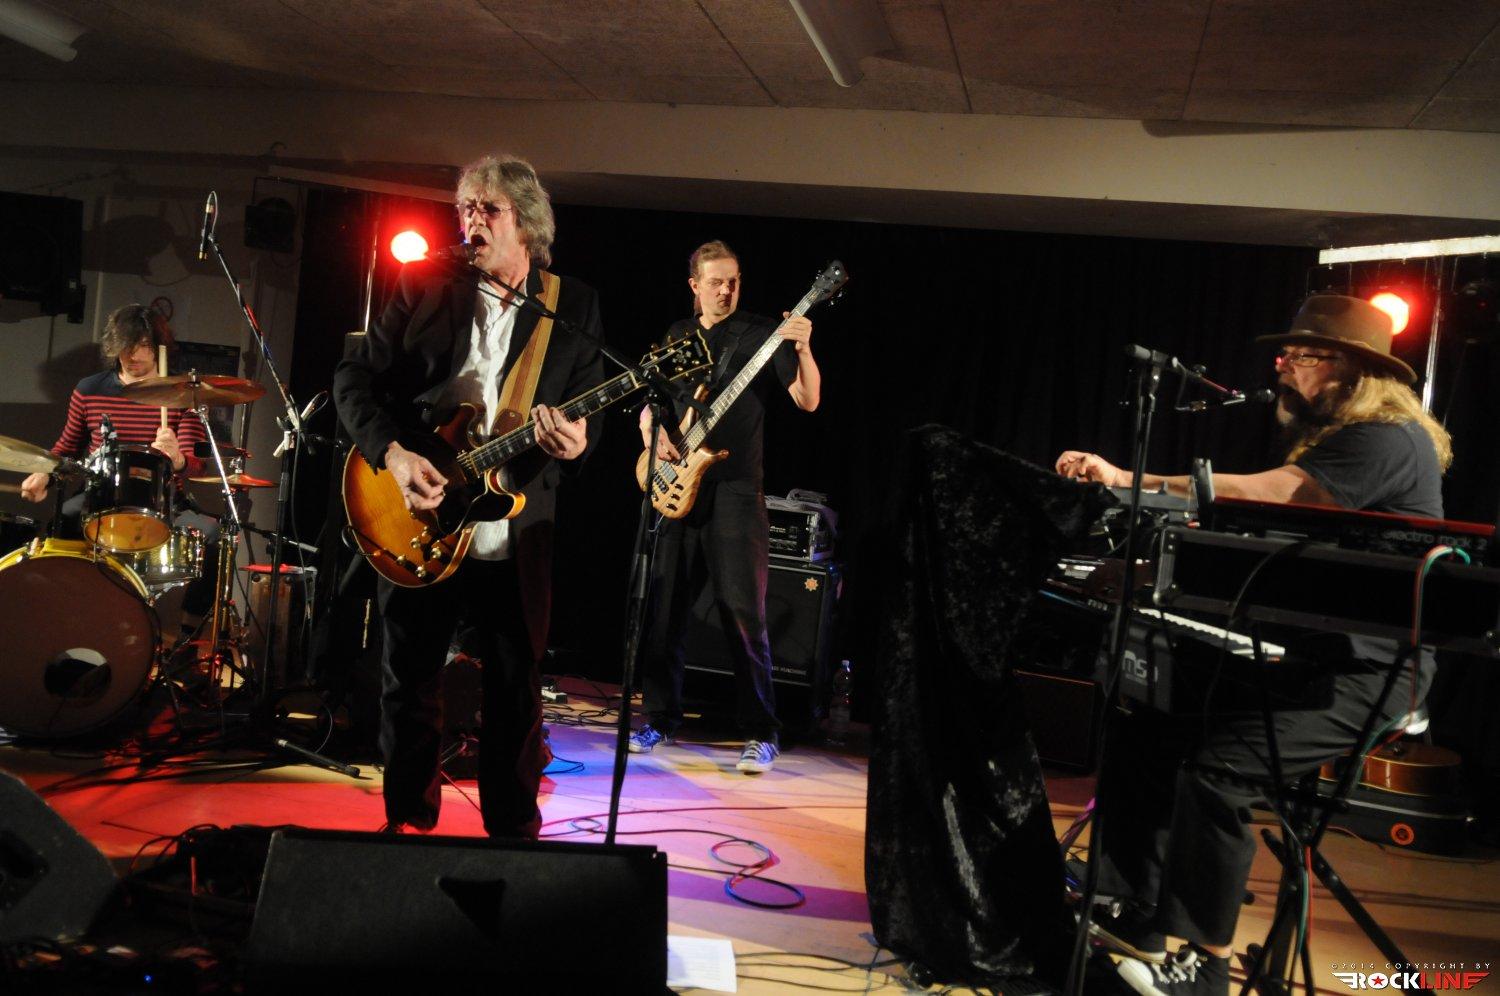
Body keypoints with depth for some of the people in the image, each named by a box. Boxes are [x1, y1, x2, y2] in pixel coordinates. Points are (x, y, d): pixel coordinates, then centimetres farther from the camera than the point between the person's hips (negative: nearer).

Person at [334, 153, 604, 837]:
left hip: (514, 539, 0)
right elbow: (355, 378, 2)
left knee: (515, 696, 7)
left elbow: (589, 413, 3)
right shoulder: (423, 288, 3)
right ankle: (409, 824, 30)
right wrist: (392, 453, -14)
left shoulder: (574, 306, 4)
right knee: (407, 685, 11)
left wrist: (575, 440, -20)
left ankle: (513, 837, 24)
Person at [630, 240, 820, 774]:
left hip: (734, 489, -5)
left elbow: (808, 400, -7)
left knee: (743, 613, -8)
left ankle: (761, 733, 1)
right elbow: (647, 401, 21)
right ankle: (662, 718, 22)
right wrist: (654, 436, 0)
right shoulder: (677, 336, 15)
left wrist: (803, 351, -24)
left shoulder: (762, 334, 1)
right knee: (664, 609, 8)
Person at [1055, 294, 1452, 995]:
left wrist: (1124, 480, -28)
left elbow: (1250, 495, -25)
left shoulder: (1389, 440, -14)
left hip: (1370, 674, -9)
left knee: (1218, 762, -28)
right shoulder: (1328, 438, 18)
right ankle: (1137, 918, 3)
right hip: (1308, 655, 10)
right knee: (1143, 728, -3)